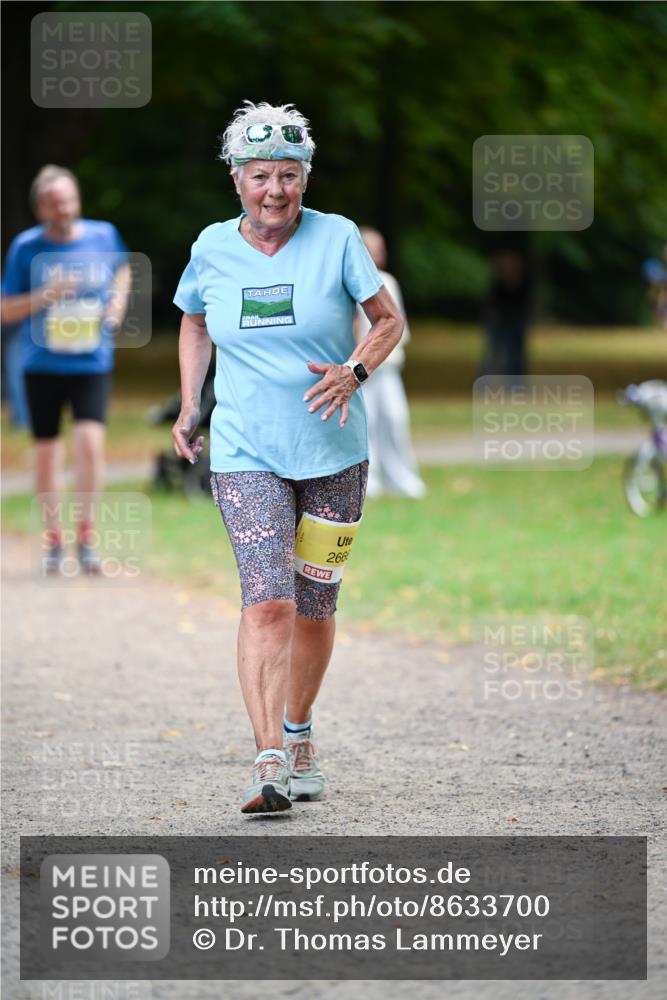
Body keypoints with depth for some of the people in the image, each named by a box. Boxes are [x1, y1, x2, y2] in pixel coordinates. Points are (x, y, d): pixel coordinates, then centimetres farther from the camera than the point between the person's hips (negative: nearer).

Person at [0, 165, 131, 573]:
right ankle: (54, 541, 23)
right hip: (42, 366, 0)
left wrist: (118, 301, 3)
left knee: (90, 441, -18)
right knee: (47, 453, 7)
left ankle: (87, 534, -4)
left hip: (93, 363, 0)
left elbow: (122, 269, 21)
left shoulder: (103, 235, -2)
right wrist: (45, 296, -18)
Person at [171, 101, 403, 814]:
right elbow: (194, 324, 20)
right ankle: (269, 760, -21)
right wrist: (188, 408, 10)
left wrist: (354, 372, -16)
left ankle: (299, 736, 31)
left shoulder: (336, 239, -5)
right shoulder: (212, 249, 2)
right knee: (267, 601, -16)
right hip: (245, 455, 0)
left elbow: (388, 320, 3)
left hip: (332, 453, 1)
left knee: (315, 606, 9)